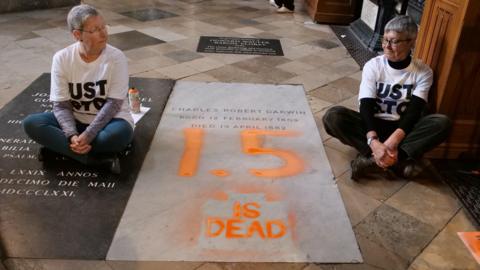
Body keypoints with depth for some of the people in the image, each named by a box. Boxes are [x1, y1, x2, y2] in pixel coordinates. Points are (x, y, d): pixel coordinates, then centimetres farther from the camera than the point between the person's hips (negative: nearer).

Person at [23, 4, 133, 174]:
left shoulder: (116, 58, -15)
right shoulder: (62, 58, -9)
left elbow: (113, 104, -18)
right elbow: (61, 105, -9)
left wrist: (88, 135, -28)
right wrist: (72, 136, -28)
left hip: (108, 120, -3)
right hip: (75, 121, 3)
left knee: (121, 132, -37)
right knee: (31, 123, -22)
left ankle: (58, 146, -18)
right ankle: (98, 158, -28)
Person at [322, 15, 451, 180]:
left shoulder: (423, 72, -3)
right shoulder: (373, 66, -5)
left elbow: (414, 111, -14)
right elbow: (366, 106, -16)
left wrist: (394, 139, -34)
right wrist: (373, 140, -34)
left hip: (403, 128, 0)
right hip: (373, 125, 0)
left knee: (442, 123, -29)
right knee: (333, 116, -28)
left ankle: (372, 158, -35)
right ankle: (399, 159, -33)